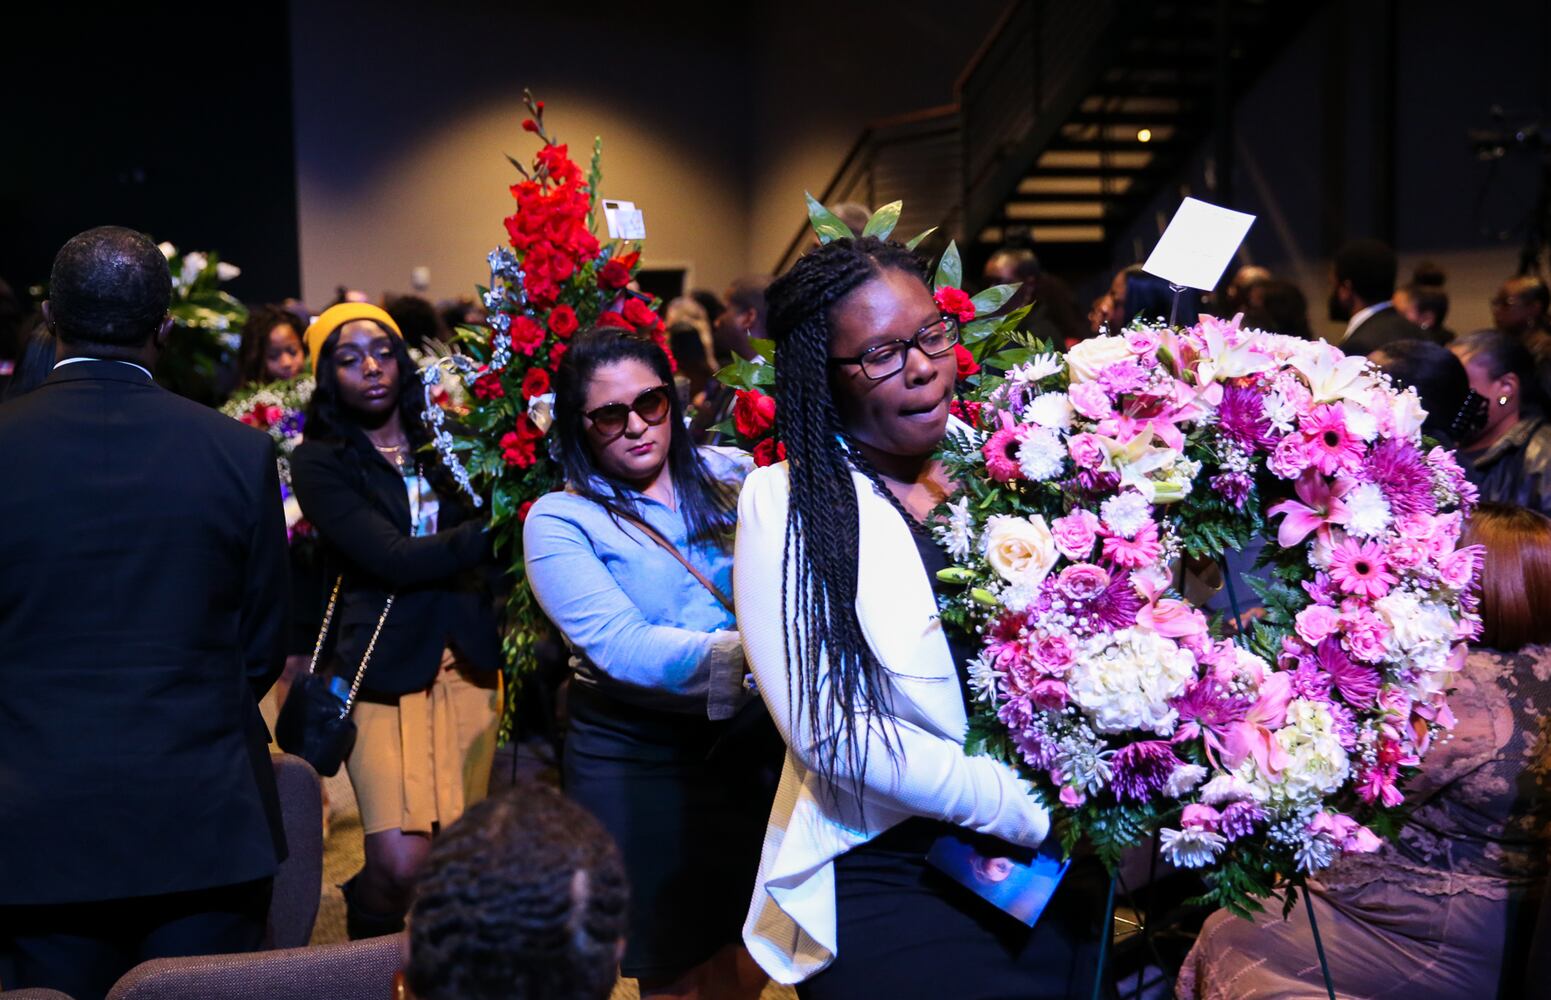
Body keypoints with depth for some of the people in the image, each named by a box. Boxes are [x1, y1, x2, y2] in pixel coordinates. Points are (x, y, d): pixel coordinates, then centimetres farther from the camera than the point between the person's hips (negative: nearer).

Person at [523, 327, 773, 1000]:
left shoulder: (731, 473, 3)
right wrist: (752, 653, -34)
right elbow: (621, 647, -22)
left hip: (747, 738, 3)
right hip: (636, 759, -3)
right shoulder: (558, 520, -9)